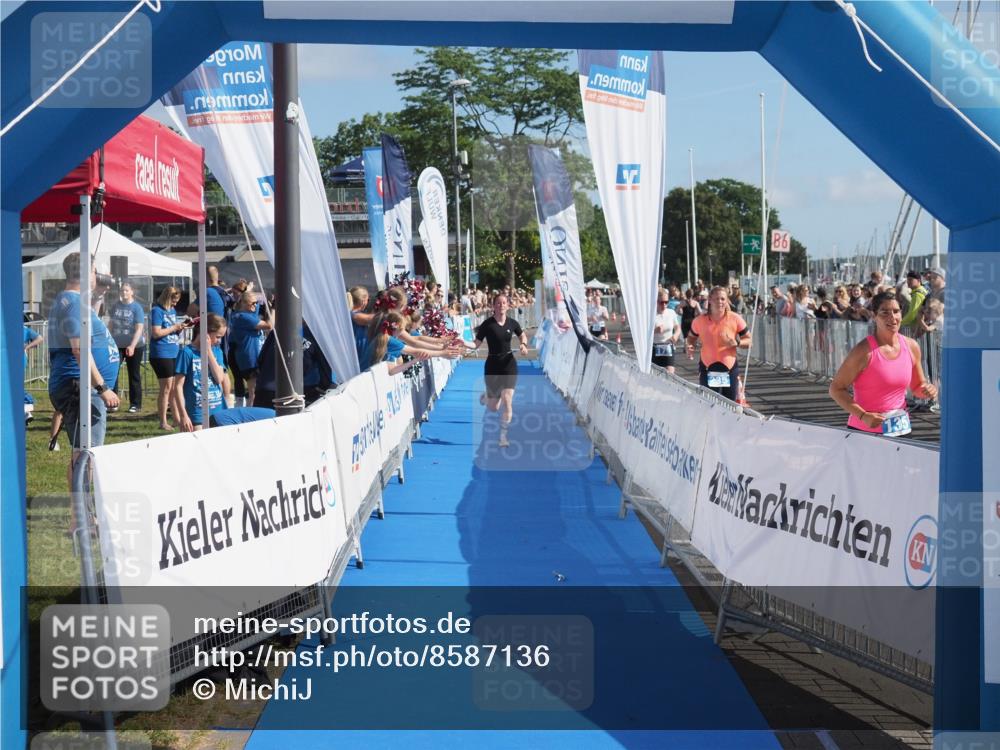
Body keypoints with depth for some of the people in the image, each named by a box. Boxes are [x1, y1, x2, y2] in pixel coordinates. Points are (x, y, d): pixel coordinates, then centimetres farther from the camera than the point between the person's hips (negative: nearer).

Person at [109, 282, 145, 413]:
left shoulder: (137, 308, -8)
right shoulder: (116, 306, 5)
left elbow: (139, 328, -14)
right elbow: (112, 325, 14)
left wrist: (132, 346, -24)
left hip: (135, 346, -4)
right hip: (117, 345, 4)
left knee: (134, 375, 5)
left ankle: (135, 404, 12)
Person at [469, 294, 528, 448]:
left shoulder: (512, 323, -1)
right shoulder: (487, 324, -9)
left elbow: (523, 336, 18)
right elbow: (477, 344, -7)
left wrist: (524, 345, -3)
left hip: (509, 364, 1)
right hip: (492, 366, -1)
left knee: (507, 401, -13)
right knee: (493, 408, 8)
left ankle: (503, 436, 1)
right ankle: (486, 397, 47)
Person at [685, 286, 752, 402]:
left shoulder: (735, 319, -5)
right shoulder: (700, 321, -2)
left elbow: (749, 341, 1)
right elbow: (691, 336, 17)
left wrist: (737, 343, -19)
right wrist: (690, 345, -5)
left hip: (730, 368, 0)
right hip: (707, 368, 0)